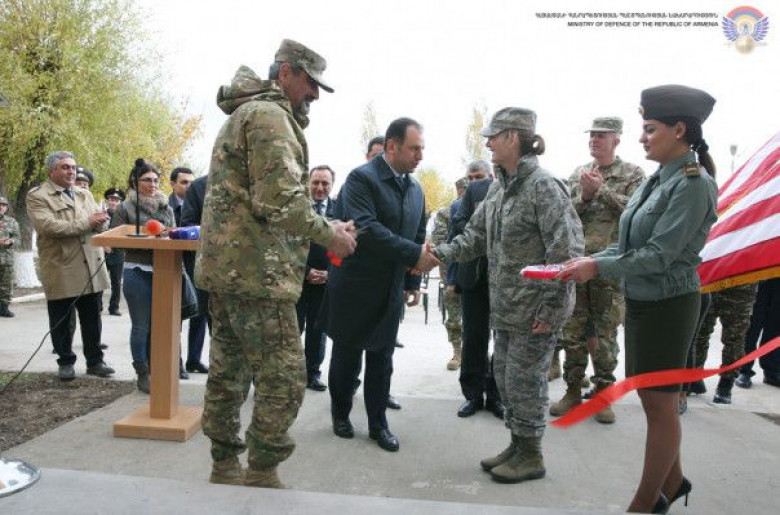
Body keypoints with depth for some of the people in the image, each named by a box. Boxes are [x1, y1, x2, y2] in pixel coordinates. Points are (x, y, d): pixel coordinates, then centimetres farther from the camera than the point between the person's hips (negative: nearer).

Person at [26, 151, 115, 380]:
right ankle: (65, 362, 22)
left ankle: (94, 361, 21)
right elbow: (47, 225, -18)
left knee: (92, 319, 10)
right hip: (60, 271, -4)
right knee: (61, 321, 7)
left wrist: (100, 220, -12)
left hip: (91, 268, 5)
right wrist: (86, 223, -18)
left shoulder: (85, 194, 17)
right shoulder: (37, 196, -3)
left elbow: (101, 224, 14)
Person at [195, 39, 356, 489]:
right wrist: (328, 235, -8)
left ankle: (225, 468, 25)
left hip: (226, 266, 11)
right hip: (257, 271, -11)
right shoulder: (270, 115, -9)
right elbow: (280, 198, -22)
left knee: (228, 372, 14)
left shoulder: (242, 115, 24)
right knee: (284, 378, -5)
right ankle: (262, 477, 4)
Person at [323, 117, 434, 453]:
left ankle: (378, 424, 23)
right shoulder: (361, 178, -13)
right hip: (355, 287, -5)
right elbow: (366, 228, -26)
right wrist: (415, 254, -27)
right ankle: (340, 414, 31)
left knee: (381, 359, 11)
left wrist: (413, 282, 10)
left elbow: (417, 237, 14)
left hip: (391, 289, 5)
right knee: (347, 356, 10)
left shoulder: (415, 189, 9)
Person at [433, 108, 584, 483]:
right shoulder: (498, 187, 10)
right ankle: (517, 444, 35)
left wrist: (550, 310, -20)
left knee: (524, 381, 3)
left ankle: (531, 456, 23)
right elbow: (476, 235, 12)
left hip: (535, 310, -8)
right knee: (504, 377, 17)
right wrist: (441, 253, -5)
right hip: (505, 307, 9)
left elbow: (566, 252, -20)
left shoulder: (543, 186, -17)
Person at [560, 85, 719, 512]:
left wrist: (598, 267, -19)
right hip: (640, 301, 8)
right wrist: (589, 260, -2)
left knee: (660, 403, 4)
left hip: (668, 305, -8)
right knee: (653, 399, 18)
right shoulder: (657, 179, 9)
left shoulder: (693, 184, -17)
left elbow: (659, 254, -21)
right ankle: (672, 479, 37)